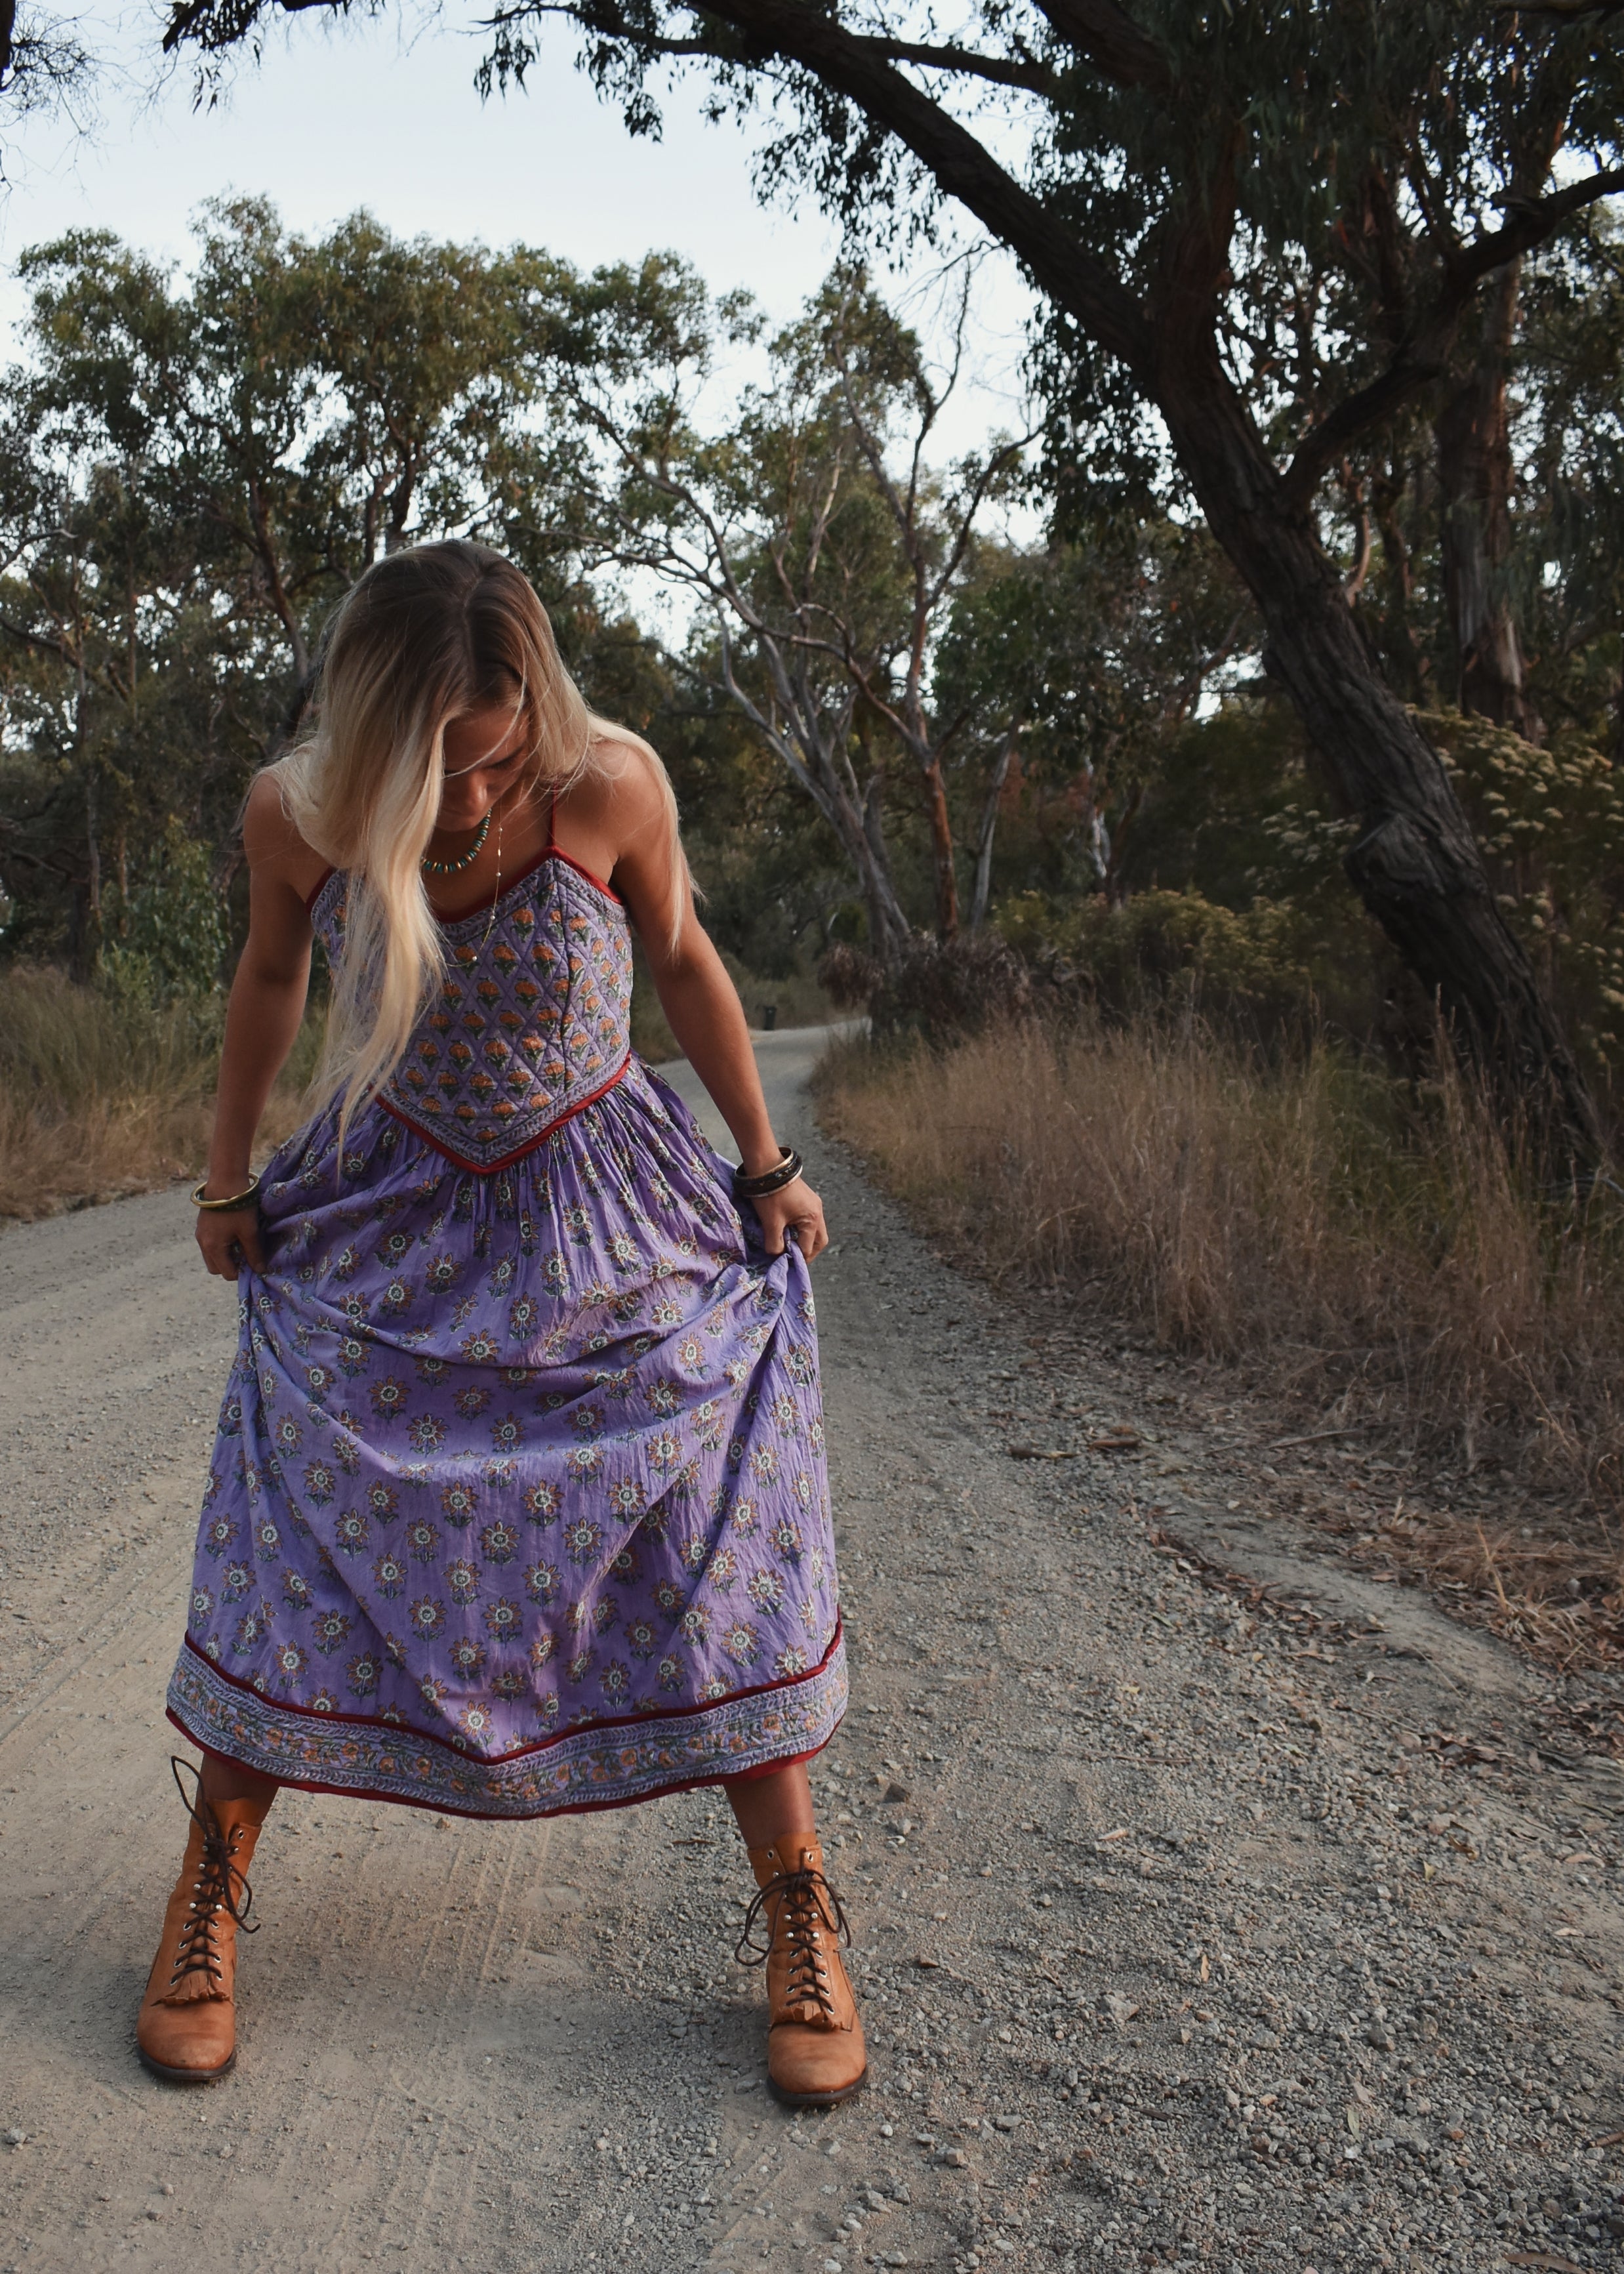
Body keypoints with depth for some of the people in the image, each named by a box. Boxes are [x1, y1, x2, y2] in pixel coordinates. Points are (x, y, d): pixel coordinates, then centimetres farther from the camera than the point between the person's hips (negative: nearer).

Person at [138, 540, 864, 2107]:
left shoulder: (610, 785, -23)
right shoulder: (293, 812, -18)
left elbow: (680, 961, -4)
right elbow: (269, 978, 3)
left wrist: (767, 1167, 4)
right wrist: (226, 1180, 14)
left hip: (609, 1224, -1)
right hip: (388, 1225, 1)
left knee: (716, 1551, -6)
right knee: (303, 1548, -1)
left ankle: (796, 1915, 11)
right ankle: (209, 1893, 22)